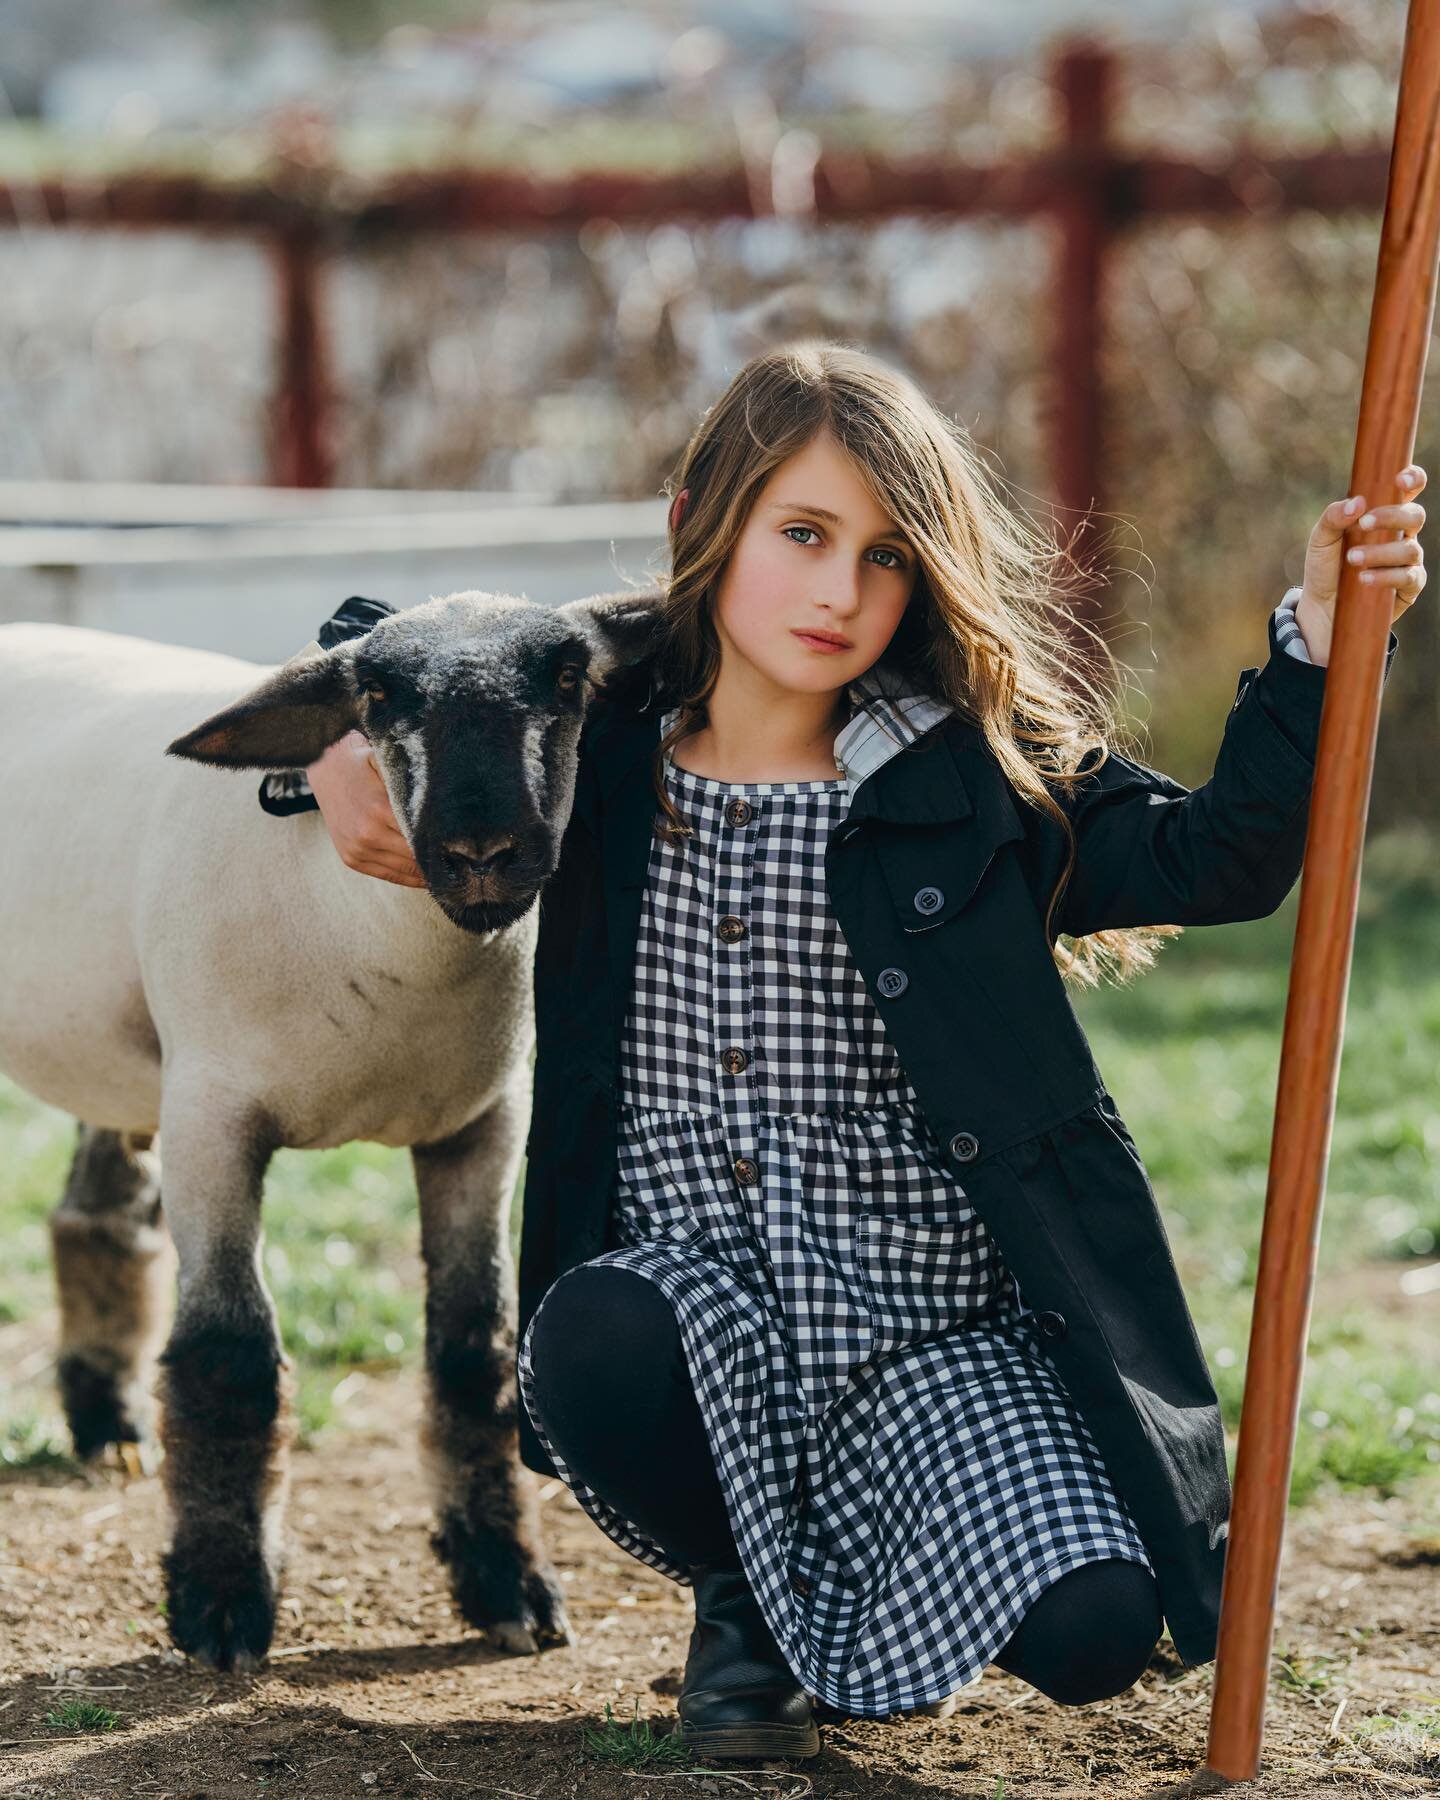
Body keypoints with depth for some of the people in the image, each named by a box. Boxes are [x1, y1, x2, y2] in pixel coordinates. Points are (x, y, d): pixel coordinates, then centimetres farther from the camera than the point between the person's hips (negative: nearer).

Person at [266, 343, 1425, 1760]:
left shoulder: (981, 780, -2)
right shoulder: (600, 746, 4)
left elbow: (1218, 857, -11)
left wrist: (1319, 632, -20)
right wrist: (340, 756, 0)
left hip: (931, 1329, 0)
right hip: (696, 1294, 1)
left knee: (1088, 1631, -23)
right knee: (595, 1345, -37)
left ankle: (842, 1592, 16)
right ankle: (748, 1603, 0)